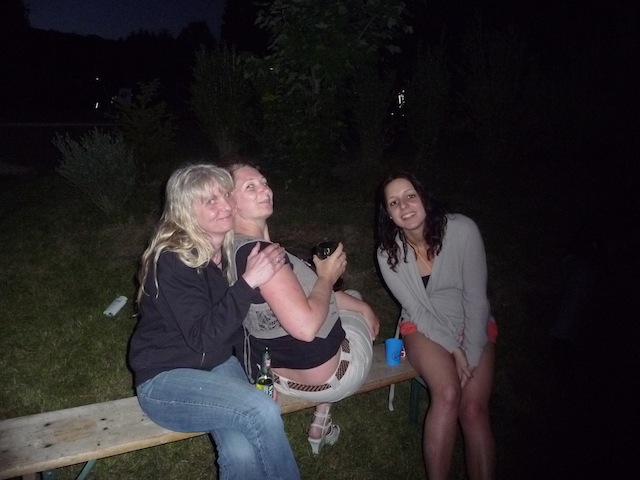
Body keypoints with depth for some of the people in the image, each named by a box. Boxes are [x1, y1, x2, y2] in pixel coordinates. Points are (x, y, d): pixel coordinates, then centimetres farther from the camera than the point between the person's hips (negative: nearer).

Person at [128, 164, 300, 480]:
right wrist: (248, 282, -33)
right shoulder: (172, 262, -21)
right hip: (165, 378, -5)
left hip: (219, 364, 5)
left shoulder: (232, 251, -2)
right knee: (262, 411, -26)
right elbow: (203, 338, -28)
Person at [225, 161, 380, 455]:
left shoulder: (239, 248, 1)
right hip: (322, 377, -8)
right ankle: (321, 424, 34)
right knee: (358, 320, 24)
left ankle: (321, 422, 35)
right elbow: (306, 327, -35)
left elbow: (300, 291, 11)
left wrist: (361, 305, 14)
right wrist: (328, 277, -18)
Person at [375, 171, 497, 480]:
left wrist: (471, 354, -15)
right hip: (425, 327, 0)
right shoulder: (388, 252, -12)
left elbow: (476, 298, -13)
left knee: (474, 408, -19)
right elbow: (417, 310, -8)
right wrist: (453, 350, -16)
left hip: (473, 324, 0)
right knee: (447, 393, -25)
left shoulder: (462, 230, -19)